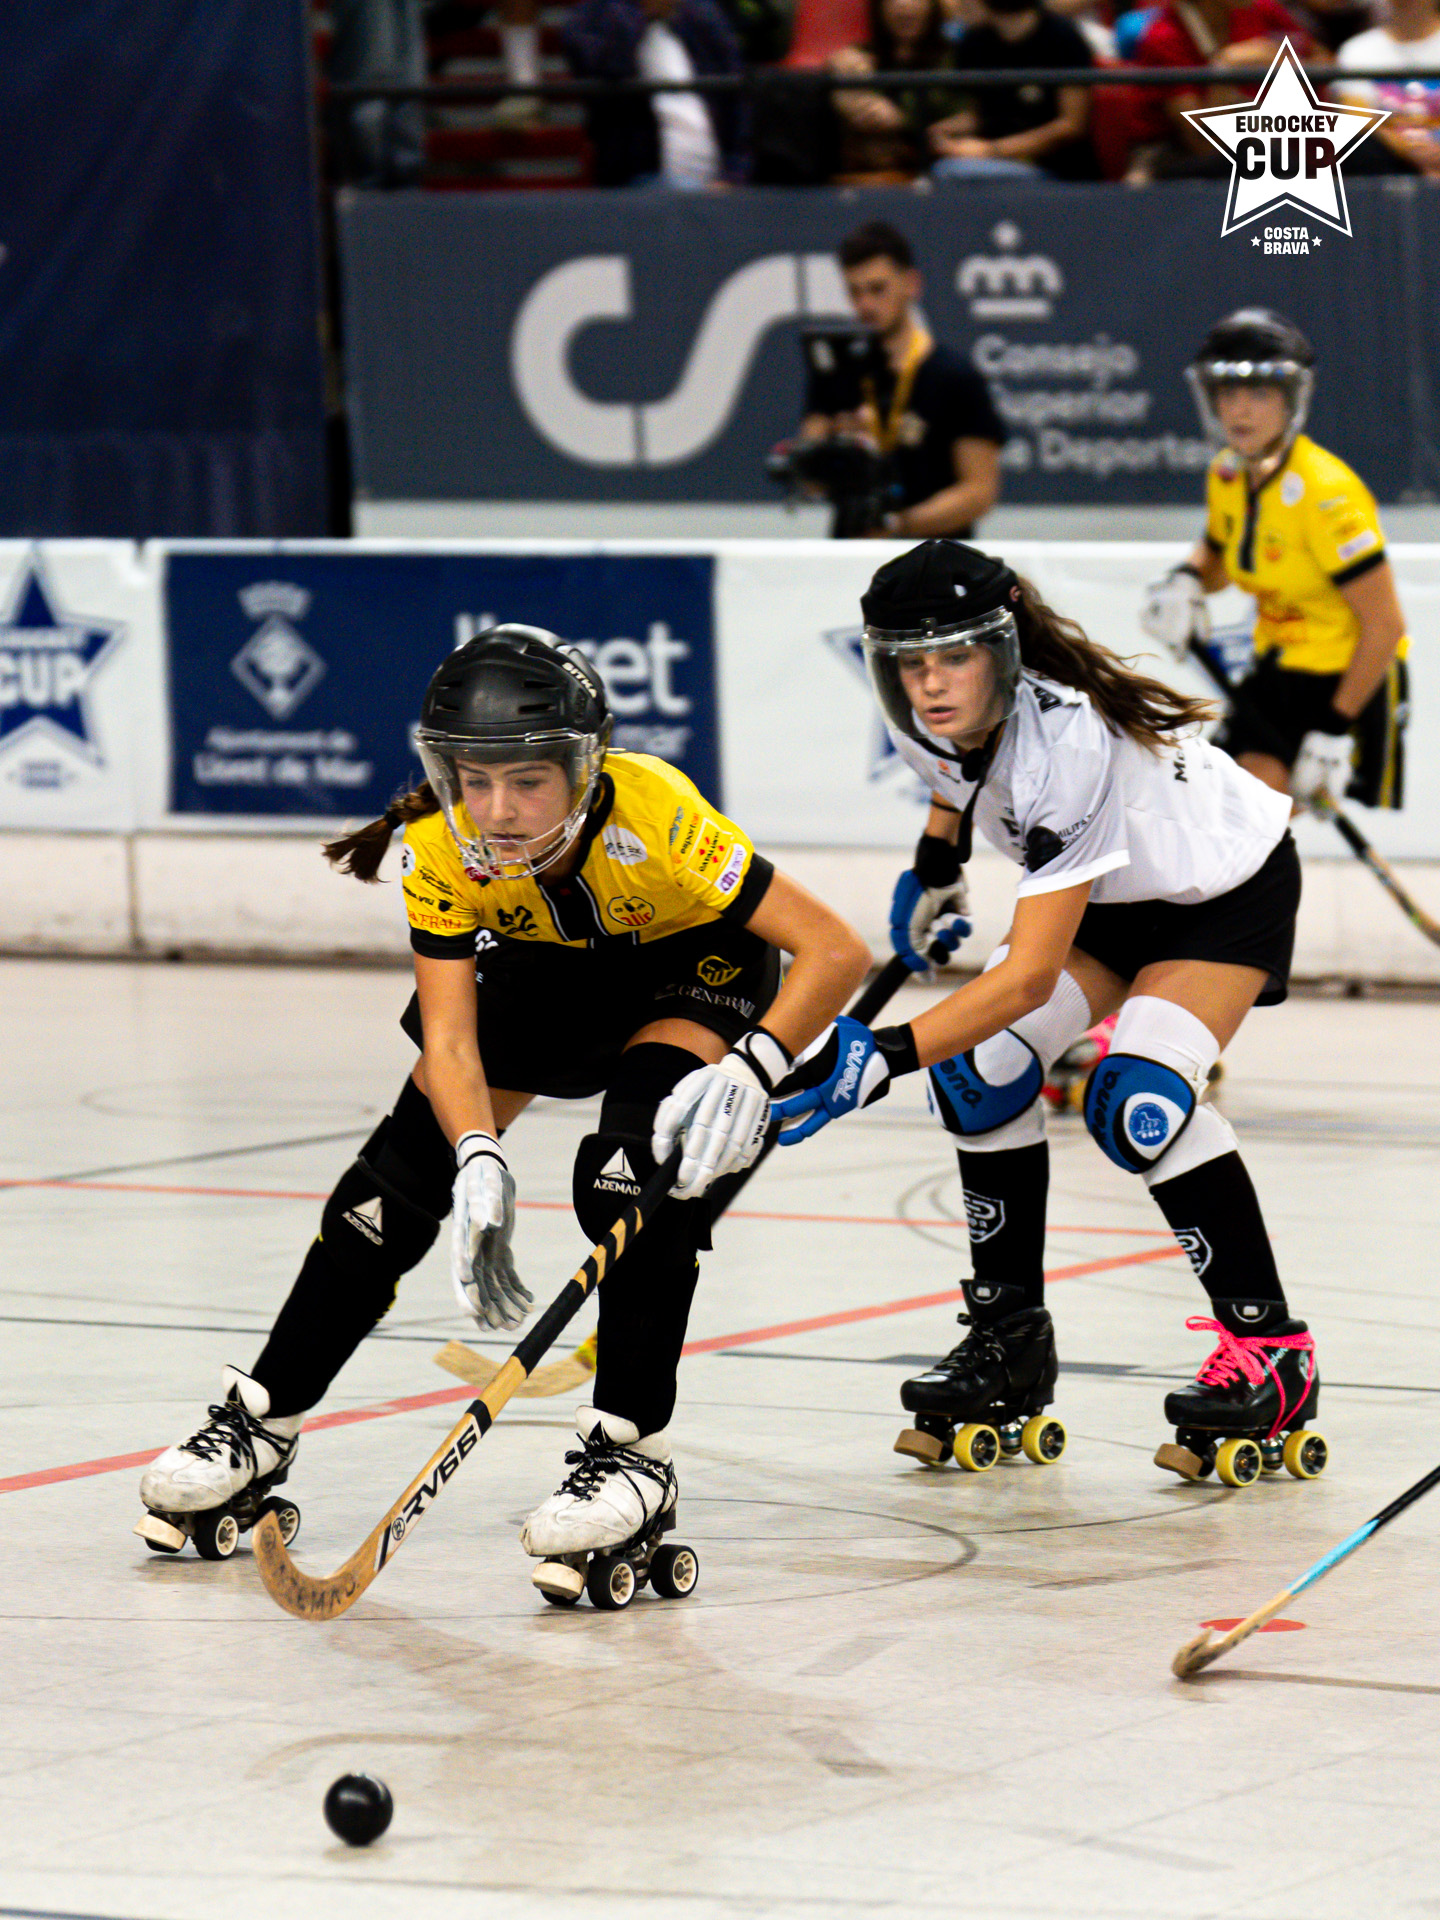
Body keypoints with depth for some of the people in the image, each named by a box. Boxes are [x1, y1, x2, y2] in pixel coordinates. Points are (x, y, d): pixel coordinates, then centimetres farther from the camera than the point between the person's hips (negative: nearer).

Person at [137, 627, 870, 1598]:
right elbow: (448, 1037, -29)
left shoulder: (650, 817, -39)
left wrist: (752, 1071, -52)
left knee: (637, 1168, -29)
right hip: (545, 967, 4)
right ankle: (261, 1423, 9)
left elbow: (837, 950, -39)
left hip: (694, 970, -4)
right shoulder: (441, 847, -28)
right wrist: (478, 1160, -47)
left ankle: (634, 1456, -22)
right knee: (402, 1171, -5)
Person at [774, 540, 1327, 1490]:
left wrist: (888, 1056, -50)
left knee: (1138, 1100, -26)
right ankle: (1011, 1341, 3)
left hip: (1228, 887, -7)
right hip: (1108, 889, 8)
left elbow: (1031, 975, -43)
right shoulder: (930, 720, -19)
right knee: (983, 1072, -10)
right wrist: (936, 860, 12)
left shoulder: (1067, 741, -40)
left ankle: (1273, 1350, -14)